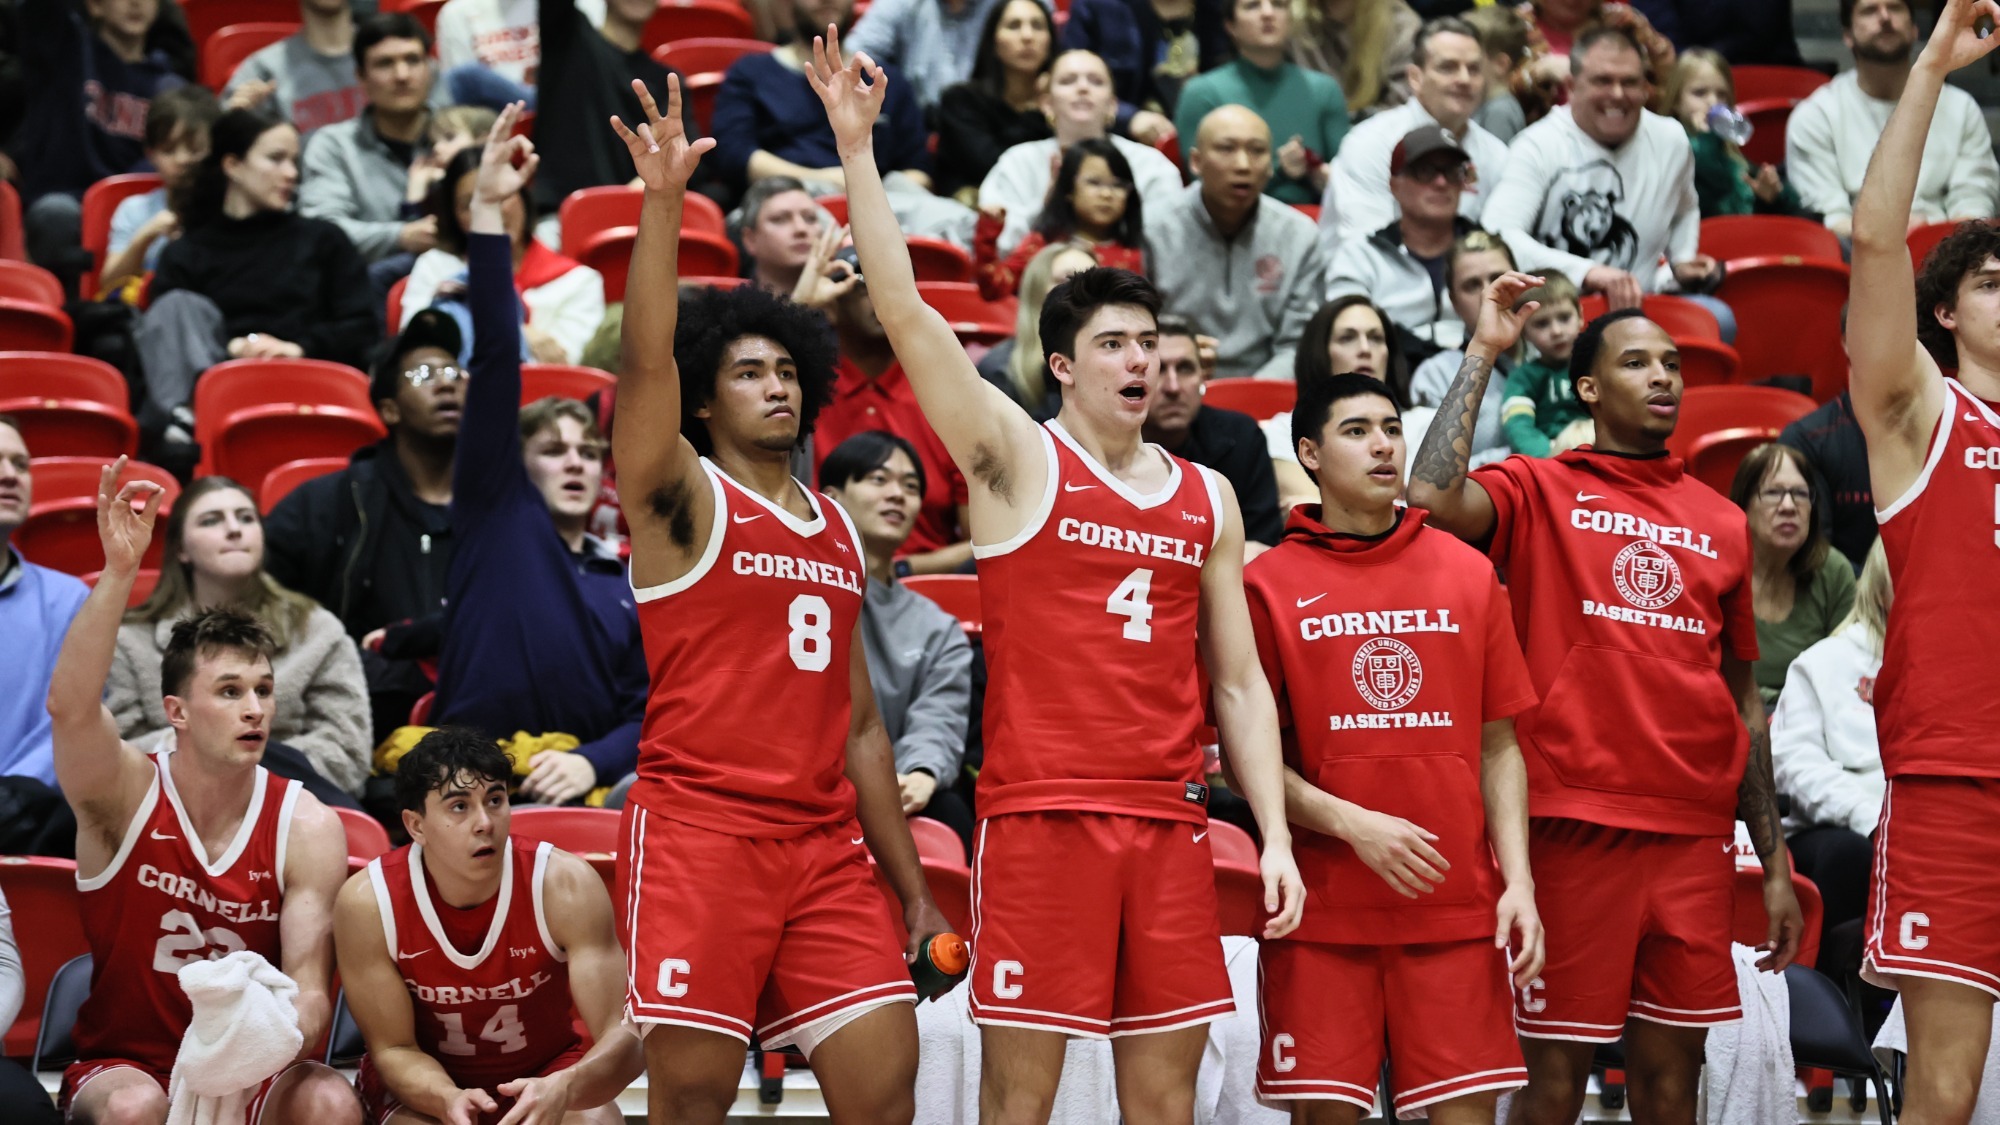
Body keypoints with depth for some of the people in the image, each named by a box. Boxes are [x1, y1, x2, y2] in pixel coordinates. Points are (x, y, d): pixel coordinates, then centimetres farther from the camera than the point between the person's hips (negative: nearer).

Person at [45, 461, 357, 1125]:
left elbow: (309, 990, -9)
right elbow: (70, 704, -29)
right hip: (123, 1064, -2)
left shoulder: (306, 827, -4)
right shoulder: (127, 795, -8)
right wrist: (119, 571, -41)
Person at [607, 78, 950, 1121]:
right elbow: (646, 361, -16)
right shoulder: (685, 499, 3)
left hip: (824, 839, 6)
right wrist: (663, 204, -27)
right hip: (700, 828, -6)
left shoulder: (838, 529, 20)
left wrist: (911, 885, 18)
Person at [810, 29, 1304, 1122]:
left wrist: (1275, 835, 6)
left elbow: (1240, 682, 15)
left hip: (1171, 824, 4)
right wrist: (857, 147, -16)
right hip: (1039, 815, -4)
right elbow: (905, 313, -9)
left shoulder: (1207, 496, 15)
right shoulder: (1018, 458, 2)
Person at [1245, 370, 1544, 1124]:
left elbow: (1498, 747, 11)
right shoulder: (1270, 584, 2)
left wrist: (1518, 879, 0)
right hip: (1322, 906, -2)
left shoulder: (1469, 575, 10)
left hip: (1457, 907, 2)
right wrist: (1352, 824, -14)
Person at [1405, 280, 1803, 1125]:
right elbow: (1433, 498, -19)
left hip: (1694, 833, 4)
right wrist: (1483, 352, -11)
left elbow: (1743, 700, 18)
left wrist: (1775, 864, 15)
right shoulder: (1539, 492, 3)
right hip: (1577, 825, -4)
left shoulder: (1720, 524, 15)